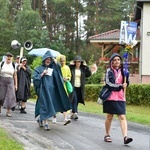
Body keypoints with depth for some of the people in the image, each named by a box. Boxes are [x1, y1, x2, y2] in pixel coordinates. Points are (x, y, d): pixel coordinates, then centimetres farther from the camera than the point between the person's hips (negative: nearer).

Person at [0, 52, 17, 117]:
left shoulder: (14, 65, 4)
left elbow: (15, 75, 7)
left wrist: (16, 85, 5)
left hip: (10, 81, 1)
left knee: (10, 96, -8)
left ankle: (8, 111, -3)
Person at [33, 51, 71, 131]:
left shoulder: (52, 68, 14)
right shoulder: (39, 68, 3)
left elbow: (58, 76, 0)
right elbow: (35, 78, -5)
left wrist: (56, 64, -7)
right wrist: (42, 74, -15)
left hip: (51, 90, 4)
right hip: (43, 90, -4)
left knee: (50, 105, 8)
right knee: (44, 105, -8)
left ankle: (41, 119, 28)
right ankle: (45, 123, -6)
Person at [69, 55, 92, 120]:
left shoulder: (83, 69, 8)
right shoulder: (71, 68, -1)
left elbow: (89, 74, -1)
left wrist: (86, 66, -7)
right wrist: (70, 65, -15)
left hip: (80, 88, 4)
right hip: (73, 87, -4)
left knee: (77, 101, 7)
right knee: (74, 100, -14)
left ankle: (73, 113, 16)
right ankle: (75, 113, -18)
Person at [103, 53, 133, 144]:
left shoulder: (123, 71, 8)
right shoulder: (109, 71, -2)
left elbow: (126, 83, 15)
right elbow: (109, 84, -11)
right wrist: (120, 86, -10)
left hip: (120, 97, 2)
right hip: (110, 97, -2)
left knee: (122, 117, -8)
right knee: (109, 117, 7)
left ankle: (125, 137, -17)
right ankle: (107, 135, 23)